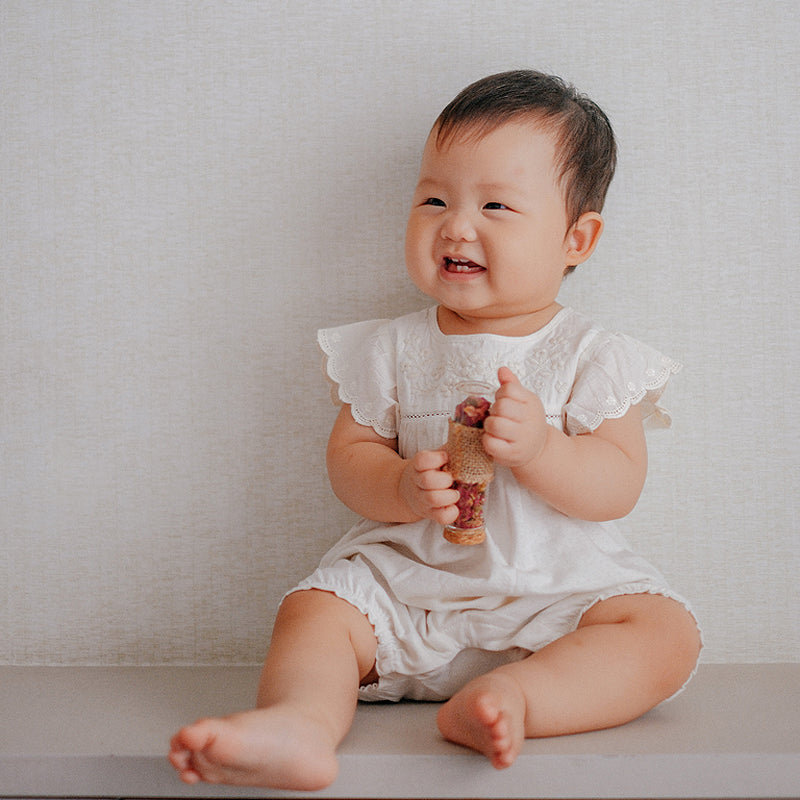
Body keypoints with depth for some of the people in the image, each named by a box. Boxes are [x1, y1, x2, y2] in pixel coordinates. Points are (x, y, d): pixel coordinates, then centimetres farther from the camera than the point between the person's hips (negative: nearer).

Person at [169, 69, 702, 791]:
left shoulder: (592, 355, -1)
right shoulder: (393, 349, 6)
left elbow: (619, 486, -8)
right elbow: (349, 453, 3)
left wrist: (539, 447, -27)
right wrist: (403, 488, -19)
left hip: (559, 590, -1)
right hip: (405, 582, 2)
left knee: (668, 632, -24)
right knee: (312, 610, -19)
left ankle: (512, 696, -42)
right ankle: (300, 721, -44)